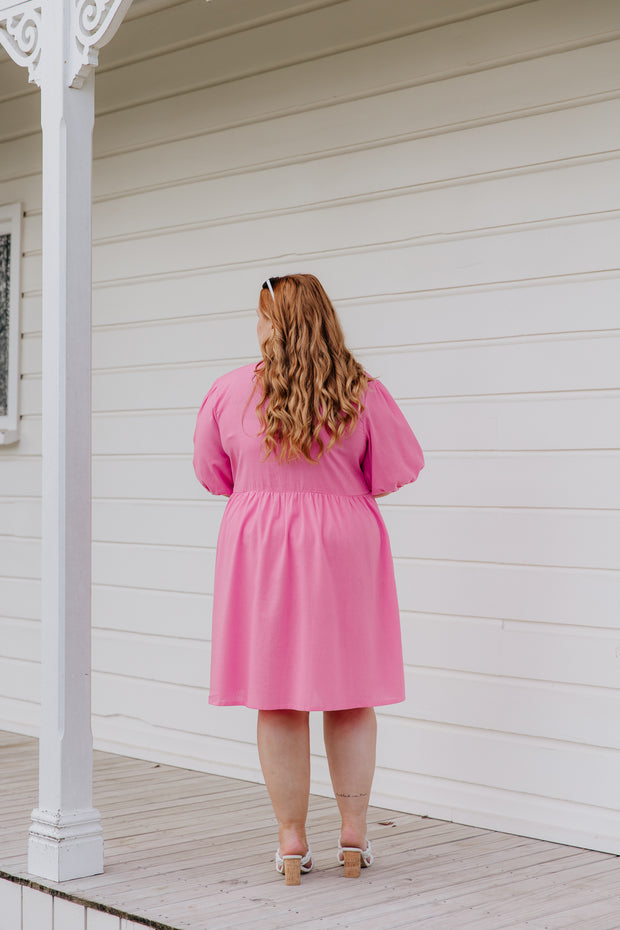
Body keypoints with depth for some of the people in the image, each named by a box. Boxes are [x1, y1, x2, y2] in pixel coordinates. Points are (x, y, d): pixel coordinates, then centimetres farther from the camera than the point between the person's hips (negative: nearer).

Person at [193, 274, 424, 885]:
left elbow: (212, 474, 7)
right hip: (345, 546, 0)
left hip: (260, 545, 0)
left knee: (277, 702, 7)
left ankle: (291, 842, 13)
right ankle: (353, 835, 16)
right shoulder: (362, 393, -6)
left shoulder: (231, 392, -5)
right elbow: (397, 470, 1)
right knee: (350, 696, 12)